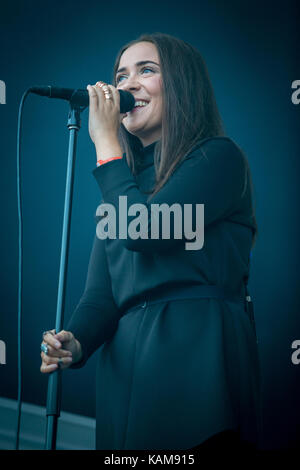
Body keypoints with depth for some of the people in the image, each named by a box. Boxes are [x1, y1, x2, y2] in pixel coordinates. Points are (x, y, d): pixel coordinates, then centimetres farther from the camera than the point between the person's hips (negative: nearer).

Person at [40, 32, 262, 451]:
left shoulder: (218, 157, -3)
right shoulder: (123, 181, 17)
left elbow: (144, 230, -18)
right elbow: (101, 291, 9)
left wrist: (105, 141, -7)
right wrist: (75, 342, -12)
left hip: (197, 355, -6)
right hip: (124, 364, 6)